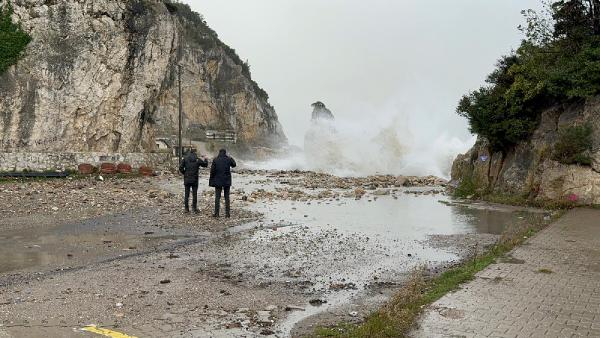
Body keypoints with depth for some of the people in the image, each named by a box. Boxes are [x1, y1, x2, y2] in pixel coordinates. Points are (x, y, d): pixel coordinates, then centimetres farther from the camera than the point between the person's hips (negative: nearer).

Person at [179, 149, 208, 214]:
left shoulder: (185, 159, -1)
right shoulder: (198, 160, -2)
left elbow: (181, 168, -7)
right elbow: (205, 164, 11)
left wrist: (184, 173, 9)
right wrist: (205, 159, 31)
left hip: (187, 179, 1)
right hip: (194, 180, -1)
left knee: (186, 194, 6)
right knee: (194, 194, 5)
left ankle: (186, 209, 7)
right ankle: (194, 209, 7)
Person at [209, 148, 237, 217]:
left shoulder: (215, 160, -6)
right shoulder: (228, 159, -3)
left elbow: (212, 171, -5)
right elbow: (234, 165, 17)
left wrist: (211, 181, 3)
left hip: (218, 181, -1)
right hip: (227, 181, 1)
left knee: (217, 197, 4)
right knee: (227, 197, 8)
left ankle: (216, 213, 3)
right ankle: (227, 213, 7)